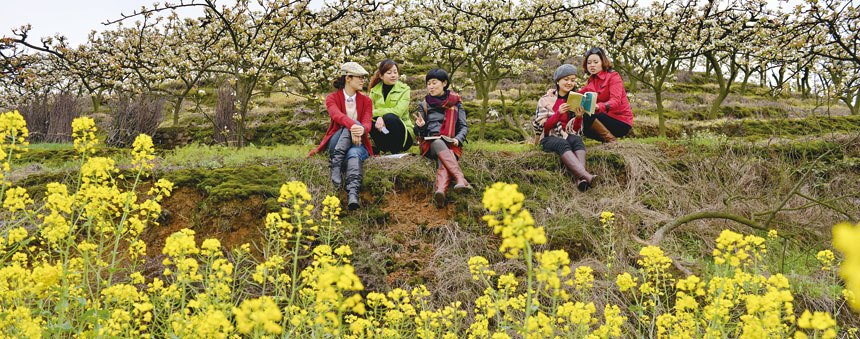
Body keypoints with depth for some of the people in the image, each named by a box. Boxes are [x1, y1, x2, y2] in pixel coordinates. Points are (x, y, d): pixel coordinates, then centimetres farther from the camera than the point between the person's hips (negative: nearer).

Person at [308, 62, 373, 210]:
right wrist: (352, 126, -44)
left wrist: (362, 129, -35)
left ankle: (353, 194, -64)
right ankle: (336, 166, -45)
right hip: (335, 145, -1)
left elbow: (367, 123, -8)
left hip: (359, 144, 1)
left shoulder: (366, 101, 11)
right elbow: (337, 115, -21)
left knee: (354, 154, -39)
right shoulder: (332, 98, 3)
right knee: (351, 126, -33)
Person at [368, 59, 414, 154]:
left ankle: (396, 150, -15)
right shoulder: (374, 91, 8)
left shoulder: (404, 89, 0)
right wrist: (378, 118, -28)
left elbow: (398, 112, -15)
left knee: (389, 117, -33)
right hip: (382, 131, 2)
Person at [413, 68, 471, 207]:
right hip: (430, 143, 0)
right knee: (438, 143, -38)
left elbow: (464, 126, 12)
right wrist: (420, 126, -9)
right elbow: (418, 133, 16)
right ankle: (461, 180, -58)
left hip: (451, 144, 0)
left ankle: (441, 191, -66)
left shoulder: (455, 103, 17)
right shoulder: (424, 105, 19)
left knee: (443, 162, -36)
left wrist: (458, 139, -10)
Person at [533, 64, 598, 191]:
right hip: (549, 138, -3)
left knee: (577, 140, -32)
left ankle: (580, 179, -56)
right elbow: (543, 126, -5)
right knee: (563, 144, -37)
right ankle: (587, 176, -59)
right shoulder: (546, 99, 4)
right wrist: (559, 113, -21)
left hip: (566, 136, 3)